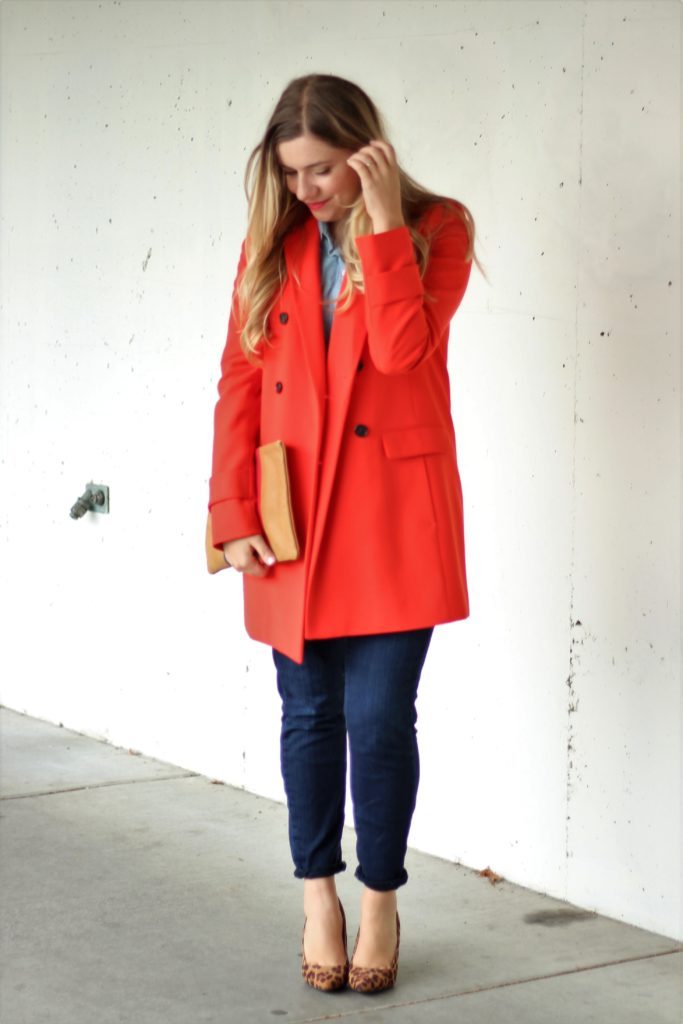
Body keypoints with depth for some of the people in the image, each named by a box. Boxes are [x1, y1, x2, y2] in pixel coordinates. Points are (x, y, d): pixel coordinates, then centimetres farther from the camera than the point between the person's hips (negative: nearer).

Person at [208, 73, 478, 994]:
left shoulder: (434, 229, -2)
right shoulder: (272, 244, 6)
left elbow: (402, 349, -19)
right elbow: (239, 384, 4)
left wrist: (381, 222, -19)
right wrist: (233, 514, -3)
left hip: (392, 517, -3)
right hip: (294, 518, 3)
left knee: (379, 717, -2)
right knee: (310, 714, 10)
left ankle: (380, 901, 18)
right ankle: (318, 894, 26)